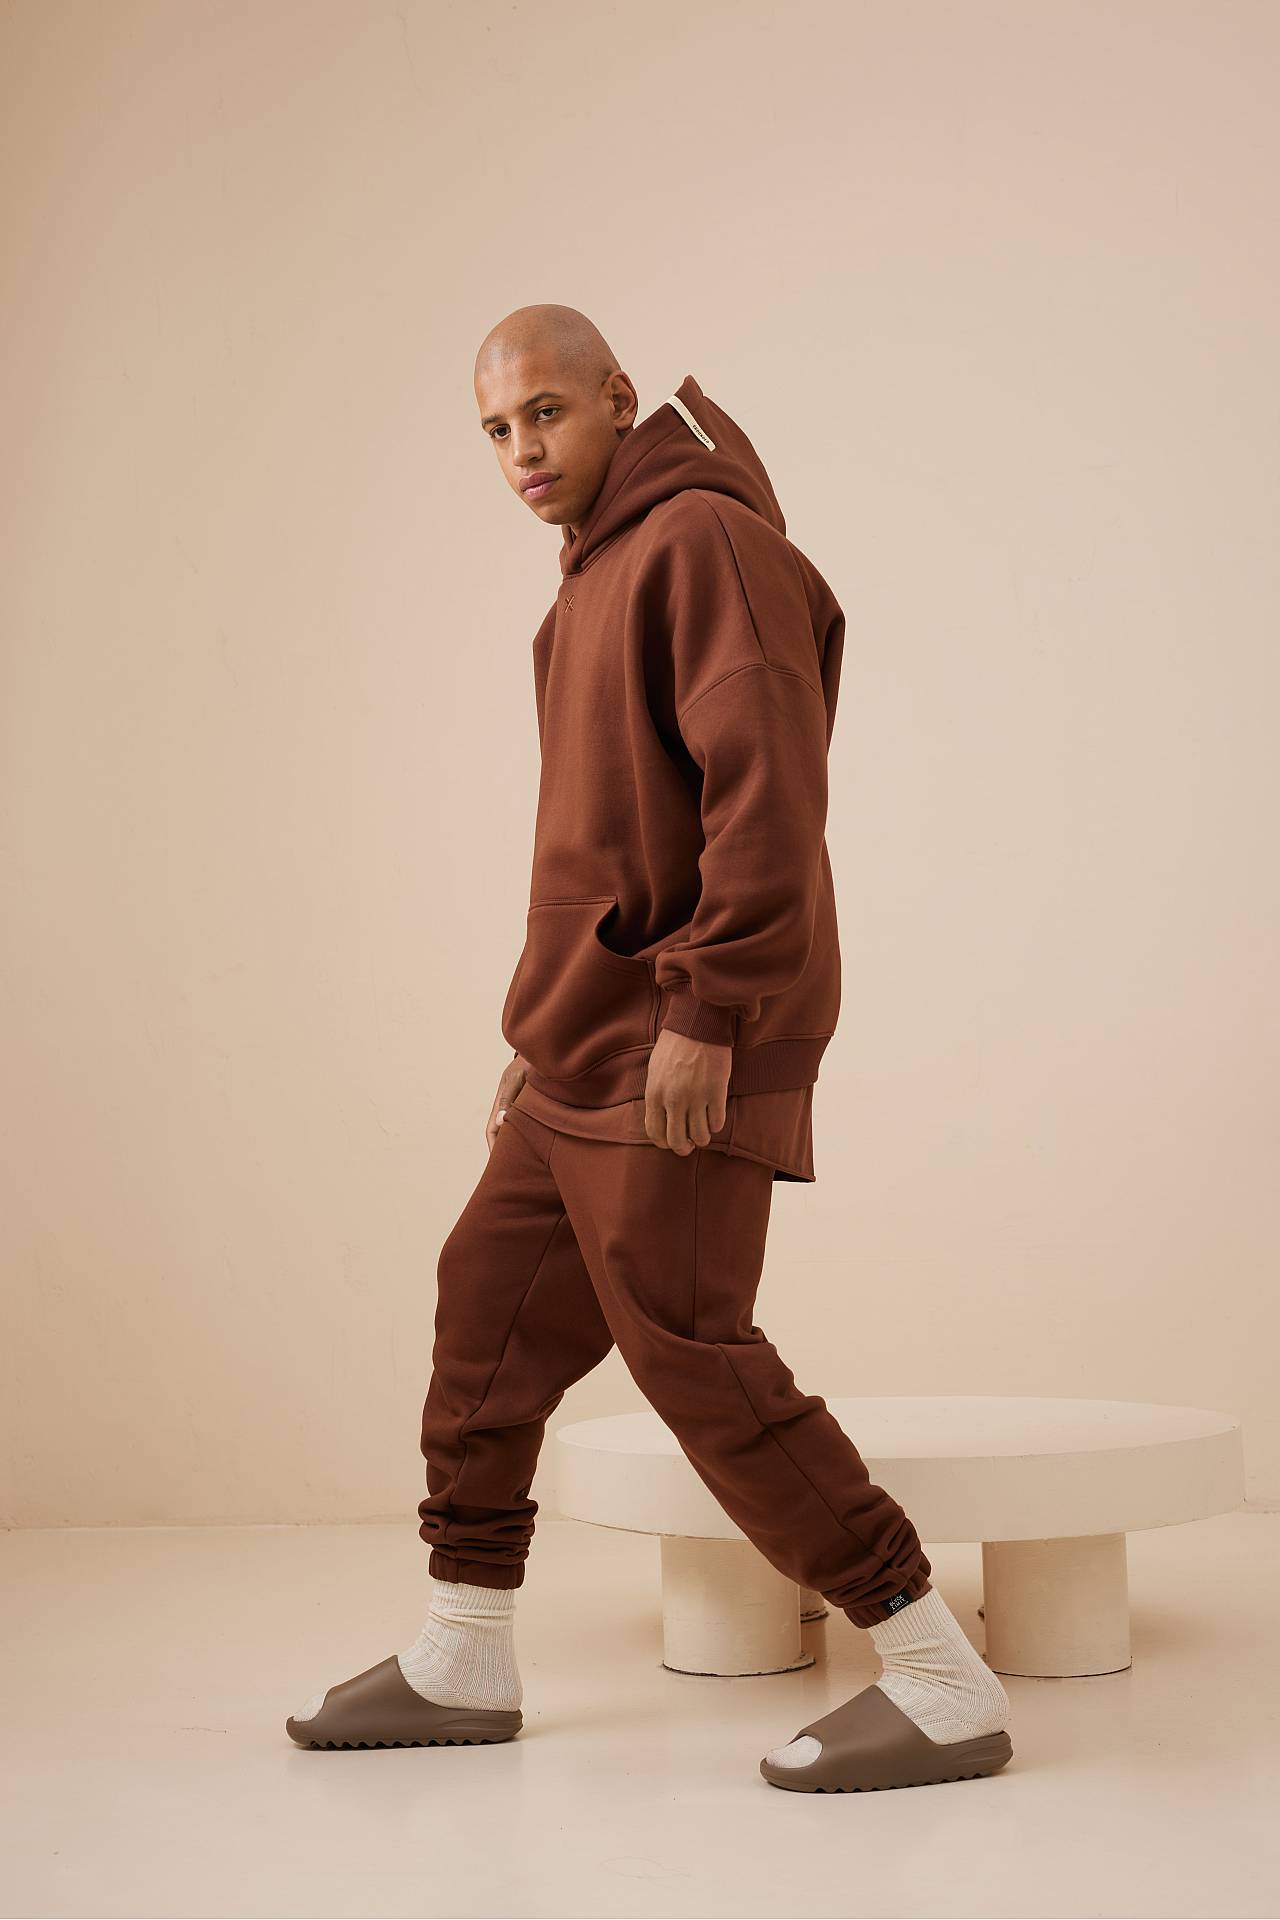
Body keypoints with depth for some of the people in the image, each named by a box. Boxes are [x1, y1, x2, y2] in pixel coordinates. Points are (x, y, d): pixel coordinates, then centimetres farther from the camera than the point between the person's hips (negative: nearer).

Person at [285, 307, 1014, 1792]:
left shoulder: (703, 537, -11)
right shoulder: (594, 583, 20)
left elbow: (767, 793, -21)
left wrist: (699, 1014, -23)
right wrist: (550, 1035, 22)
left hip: (686, 1054, -10)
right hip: (591, 1055, 10)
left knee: (688, 1350, -10)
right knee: (491, 1300, 12)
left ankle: (942, 1683, -2)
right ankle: (461, 1663, 25)